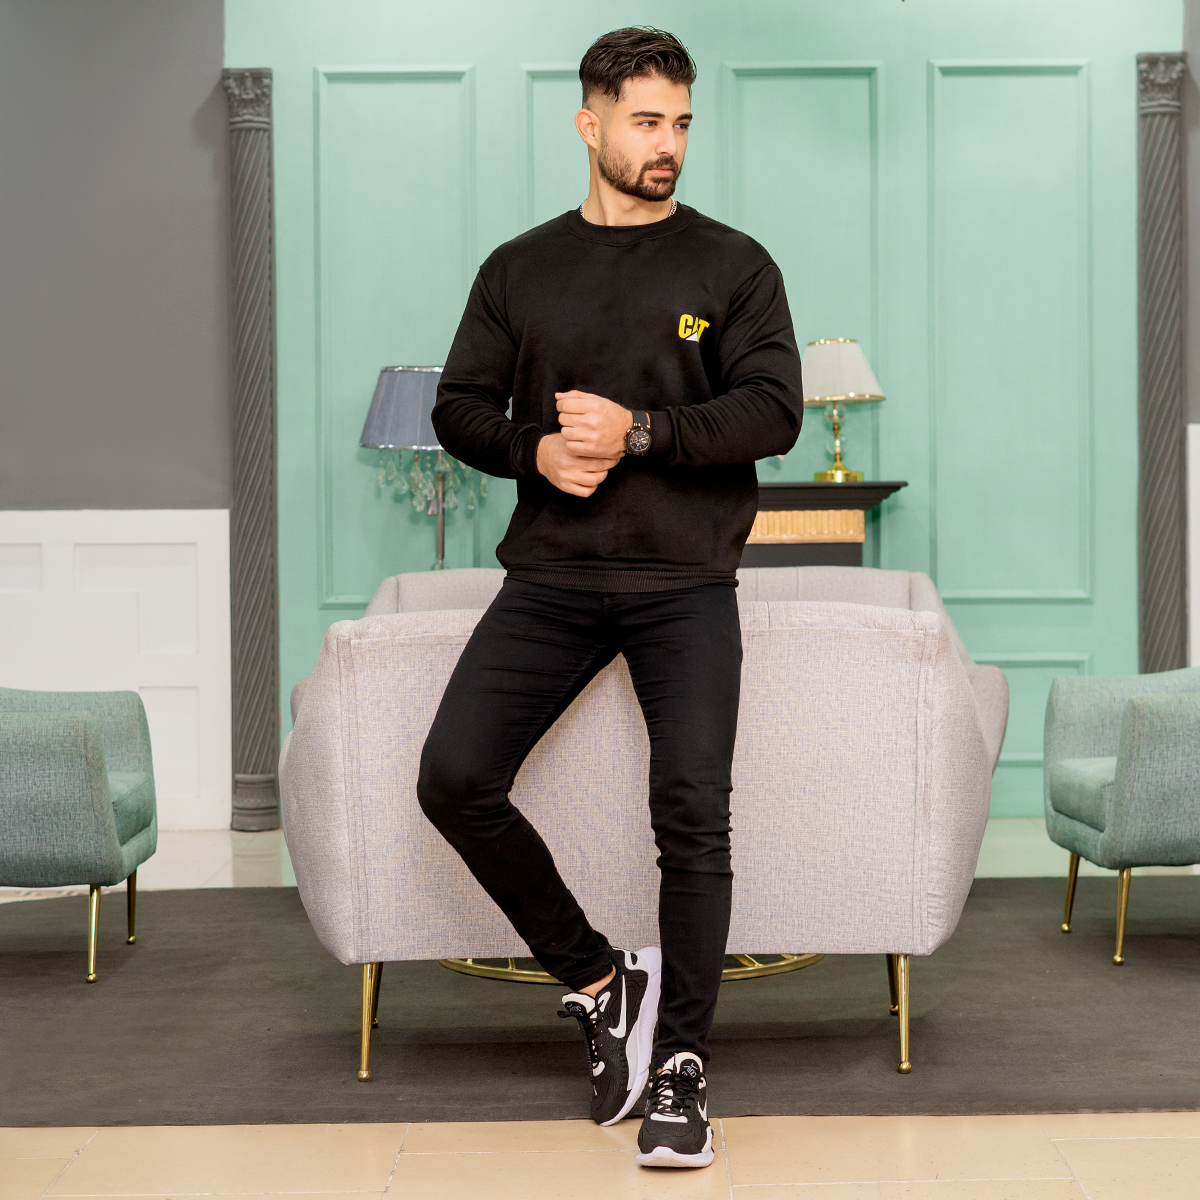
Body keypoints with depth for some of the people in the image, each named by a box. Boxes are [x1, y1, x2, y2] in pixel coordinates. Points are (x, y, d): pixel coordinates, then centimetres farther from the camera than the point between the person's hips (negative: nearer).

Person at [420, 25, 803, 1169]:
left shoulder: (732, 265, 6)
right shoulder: (520, 268, 12)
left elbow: (774, 411, -4)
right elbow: (459, 409, 12)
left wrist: (638, 431, -16)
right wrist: (534, 447, -9)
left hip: (686, 584, -2)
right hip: (550, 580, 2)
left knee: (692, 818, -9)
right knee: (452, 778, -11)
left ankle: (680, 1065, 6)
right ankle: (598, 979, 7)